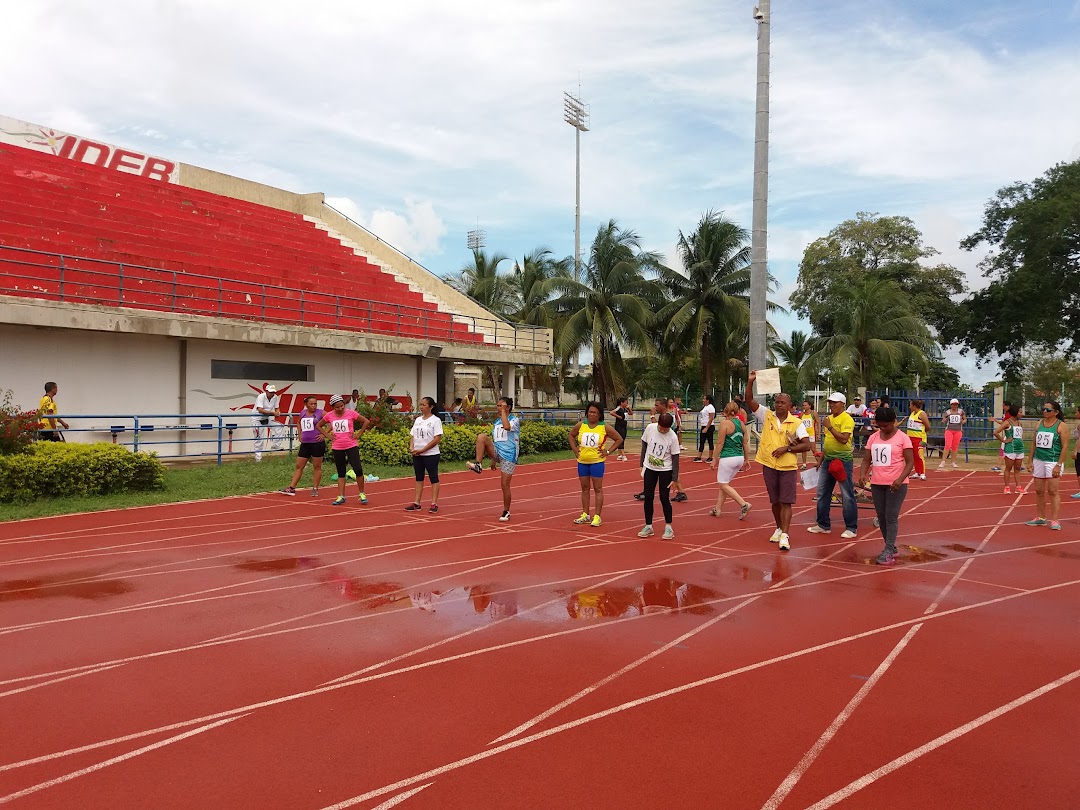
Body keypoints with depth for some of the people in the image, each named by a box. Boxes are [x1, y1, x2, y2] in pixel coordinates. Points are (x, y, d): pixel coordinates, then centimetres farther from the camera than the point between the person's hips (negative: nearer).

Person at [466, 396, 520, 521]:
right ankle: (478, 465, -24)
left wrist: (503, 411, -20)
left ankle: (506, 512, 15)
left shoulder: (515, 420, -5)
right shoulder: (496, 422, 15)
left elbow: (507, 427, -30)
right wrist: (493, 460, 24)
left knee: (505, 484, -2)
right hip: (497, 453, 5)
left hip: (508, 456, -5)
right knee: (482, 437, -20)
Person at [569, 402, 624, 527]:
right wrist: (574, 448, 6)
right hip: (582, 461, 4)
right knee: (585, 488, 11)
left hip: (597, 462, -4)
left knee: (598, 489, 0)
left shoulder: (605, 427, -7)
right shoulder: (581, 425, 1)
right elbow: (571, 435, 19)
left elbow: (619, 439, 1)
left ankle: (597, 516, 5)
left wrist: (608, 452, -5)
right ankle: (585, 515, 19)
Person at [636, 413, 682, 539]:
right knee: (648, 497, 4)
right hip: (649, 468, 3)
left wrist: (675, 479, -12)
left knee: (664, 498, -2)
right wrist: (641, 464, 4)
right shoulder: (650, 428, -12)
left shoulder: (673, 437, -18)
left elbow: (675, 458, -12)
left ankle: (668, 527, 11)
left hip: (666, 470, -3)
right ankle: (648, 526, 14)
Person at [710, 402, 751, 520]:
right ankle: (718, 509, 22)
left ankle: (744, 505, -9)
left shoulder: (725, 423, -11)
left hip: (728, 458, -7)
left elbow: (721, 443, -11)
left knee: (723, 484, 3)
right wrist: (747, 459, 18)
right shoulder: (742, 424, 7)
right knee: (724, 483, 18)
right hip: (739, 458, 7)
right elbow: (745, 443, 10)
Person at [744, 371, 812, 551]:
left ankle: (784, 536, -10)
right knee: (775, 501, 14)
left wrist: (787, 448, -17)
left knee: (786, 502, -6)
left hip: (788, 467, -3)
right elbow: (749, 401, -5)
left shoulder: (796, 422, -3)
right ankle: (779, 528, 31)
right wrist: (750, 382, -17)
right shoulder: (767, 416, 2)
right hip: (769, 465, 3)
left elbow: (806, 445, -7)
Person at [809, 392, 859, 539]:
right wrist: (821, 459, 21)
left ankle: (851, 528, 7)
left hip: (843, 460, -8)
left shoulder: (847, 419, -11)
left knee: (847, 495, -1)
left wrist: (829, 427, -19)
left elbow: (844, 439, -24)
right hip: (828, 459, 9)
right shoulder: (829, 418, 13)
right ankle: (823, 525, 22)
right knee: (822, 493, 12)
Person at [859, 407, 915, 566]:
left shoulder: (902, 438, -7)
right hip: (877, 484, 5)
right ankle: (891, 548, 22)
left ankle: (888, 552, -5)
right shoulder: (873, 438, 7)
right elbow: (866, 459, 7)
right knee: (881, 517, 10)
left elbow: (910, 462, -9)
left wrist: (900, 479, -23)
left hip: (896, 485, -5)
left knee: (891, 517, -6)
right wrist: (862, 474, -12)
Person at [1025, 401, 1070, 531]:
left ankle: (1054, 520, -2)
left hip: (1053, 462, -5)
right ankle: (1040, 518, 19)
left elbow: (1065, 446, -10)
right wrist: (1030, 460, 9)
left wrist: (1059, 465, -16)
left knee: (1052, 491, -6)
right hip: (1038, 461, 6)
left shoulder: (1061, 426, -7)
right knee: (1039, 491, 9)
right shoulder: (1040, 424, 9)